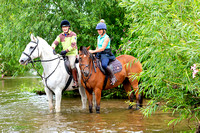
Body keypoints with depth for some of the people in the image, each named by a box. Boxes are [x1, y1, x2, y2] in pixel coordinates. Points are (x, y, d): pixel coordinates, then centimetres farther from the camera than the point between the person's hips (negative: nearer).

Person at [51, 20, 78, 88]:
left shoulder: (73, 34, -4)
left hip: (72, 53, -6)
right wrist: (53, 49, -19)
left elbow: (73, 45, -14)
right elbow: (55, 43, 1)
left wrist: (66, 50, -25)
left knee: (72, 64, -27)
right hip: (64, 55, 6)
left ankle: (76, 82, -20)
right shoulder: (60, 36, 11)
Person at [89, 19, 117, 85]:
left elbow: (102, 48, -18)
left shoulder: (106, 38, -10)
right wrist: (94, 52, 9)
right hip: (99, 54, 9)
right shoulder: (98, 37, 16)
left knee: (104, 65, -34)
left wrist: (93, 51, -22)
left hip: (106, 55, -9)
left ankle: (113, 77, -21)